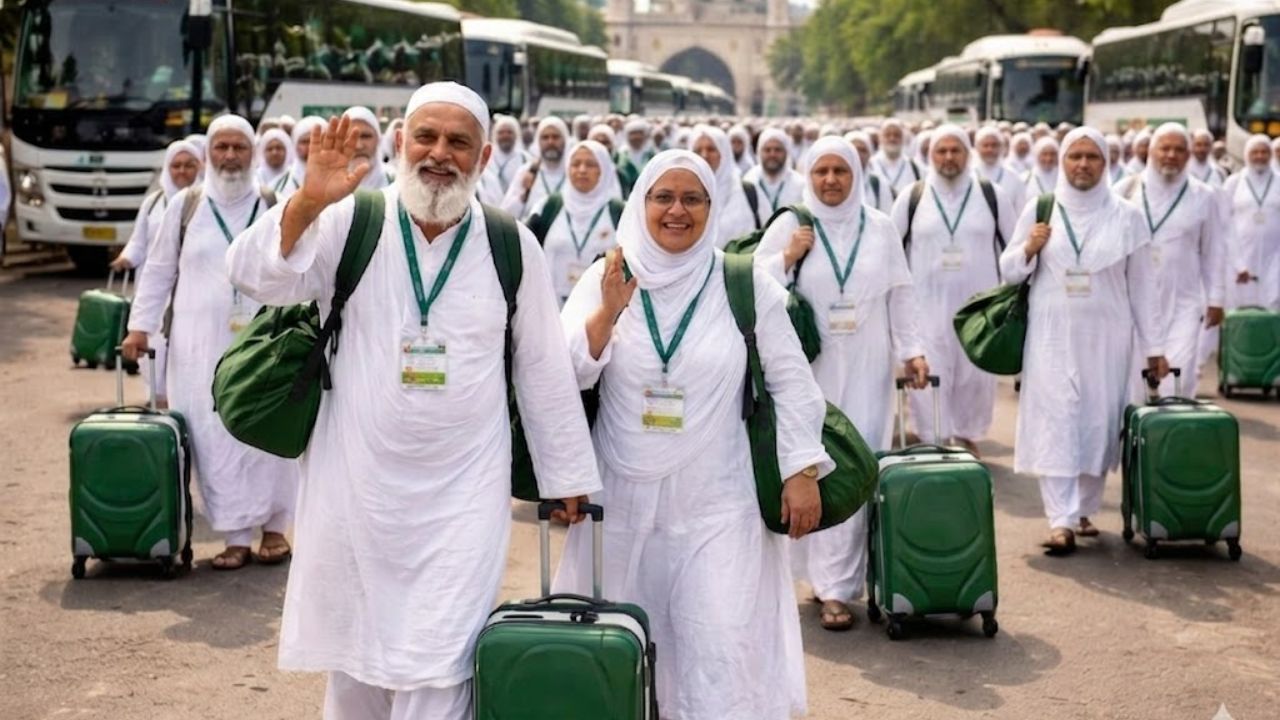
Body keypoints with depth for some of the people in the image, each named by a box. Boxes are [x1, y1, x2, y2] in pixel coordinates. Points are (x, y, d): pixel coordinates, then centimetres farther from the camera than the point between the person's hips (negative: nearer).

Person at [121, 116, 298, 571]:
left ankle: (274, 526, 14)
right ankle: (236, 536, 4)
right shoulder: (185, 205, 5)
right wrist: (140, 325, 5)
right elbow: (159, 269, 10)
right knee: (216, 439, -1)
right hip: (202, 344, 1)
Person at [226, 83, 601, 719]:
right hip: (355, 487, 1)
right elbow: (258, 278, -13)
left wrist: (567, 474, 12)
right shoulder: (351, 223, -2)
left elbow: (543, 367, 8)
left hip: (462, 498, -1)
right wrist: (309, 202, -30)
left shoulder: (512, 247, 0)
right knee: (354, 664, 15)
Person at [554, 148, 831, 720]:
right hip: (621, 500, 2)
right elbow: (565, 376, -5)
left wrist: (802, 471, -4)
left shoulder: (747, 284, -1)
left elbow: (789, 380, 2)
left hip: (716, 505, -2)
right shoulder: (605, 279, 1)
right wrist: (607, 312, -20)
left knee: (721, 656, -6)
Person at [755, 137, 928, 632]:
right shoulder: (789, 226, 2)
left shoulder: (880, 227, 7)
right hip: (810, 368, -1)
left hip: (867, 369, 2)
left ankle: (836, 582, 4)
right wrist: (787, 258, -12)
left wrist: (912, 349, 6)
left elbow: (901, 294, 11)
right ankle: (834, 581, 6)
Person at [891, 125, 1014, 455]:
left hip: (978, 303, 1)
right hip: (927, 304, -1)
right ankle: (932, 443, 2)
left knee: (976, 375, 6)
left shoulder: (992, 196, 3)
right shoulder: (911, 198, 3)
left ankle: (968, 436, 24)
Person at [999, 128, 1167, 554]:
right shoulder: (1039, 211, 4)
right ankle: (1062, 521, -10)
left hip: (1105, 339, 1)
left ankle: (1085, 508, 23)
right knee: (1055, 424, -8)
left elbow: (1143, 286, 6)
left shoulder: (1126, 216, 3)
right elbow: (1009, 271, 11)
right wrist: (1029, 249, -10)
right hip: (1052, 338, -1)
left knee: (1098, 423, 6)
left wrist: (1154, 346, 5)